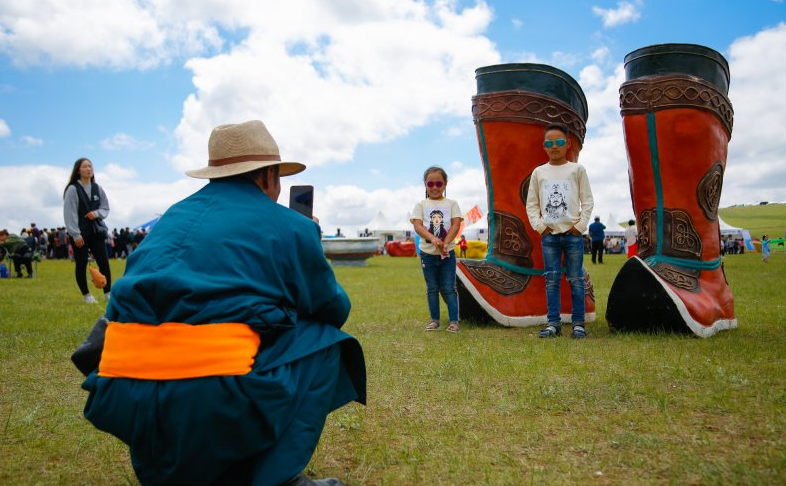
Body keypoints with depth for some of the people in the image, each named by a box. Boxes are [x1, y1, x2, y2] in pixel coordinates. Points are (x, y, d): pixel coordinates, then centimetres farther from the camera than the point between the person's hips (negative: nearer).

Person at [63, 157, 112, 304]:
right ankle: (86, 295, 15)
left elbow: (105, 208, 13)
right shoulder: (73, 189, -7)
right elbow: (69, 213, -11)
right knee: (81, 264, 4)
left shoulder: (98, 189, 8)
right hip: (79, 233, -4)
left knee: (104, 262, -1)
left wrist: (97, 213, -10)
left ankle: (108, 293, 9)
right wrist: (75, 234, -15)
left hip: (97, 231, 4)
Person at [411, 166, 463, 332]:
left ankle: (453, 320, 6)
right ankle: (434, 320, 19)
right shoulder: (421, 205, 2)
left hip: (448, 253, -1)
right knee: (432, 289, 10)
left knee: (449, 288, 2)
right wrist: (433, 239, -29)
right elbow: (417, 225, -11)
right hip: (427, 253, 1)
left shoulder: (451, 203, 3)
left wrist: (445, 243, -23)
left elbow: (456, 224, -8)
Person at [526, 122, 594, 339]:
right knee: (551, 280, 1)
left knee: (576, 280, 2)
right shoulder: (539, 172, 8)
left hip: (573, 233, -1)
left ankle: (578, 323, 9)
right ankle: (553, 323, 6)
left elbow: (587, 201, 3)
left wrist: (580, 226, -6)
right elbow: (531, 204, 10)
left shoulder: (577, 169, 4)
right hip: (549, 234, 2)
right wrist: (540, 226, -2)